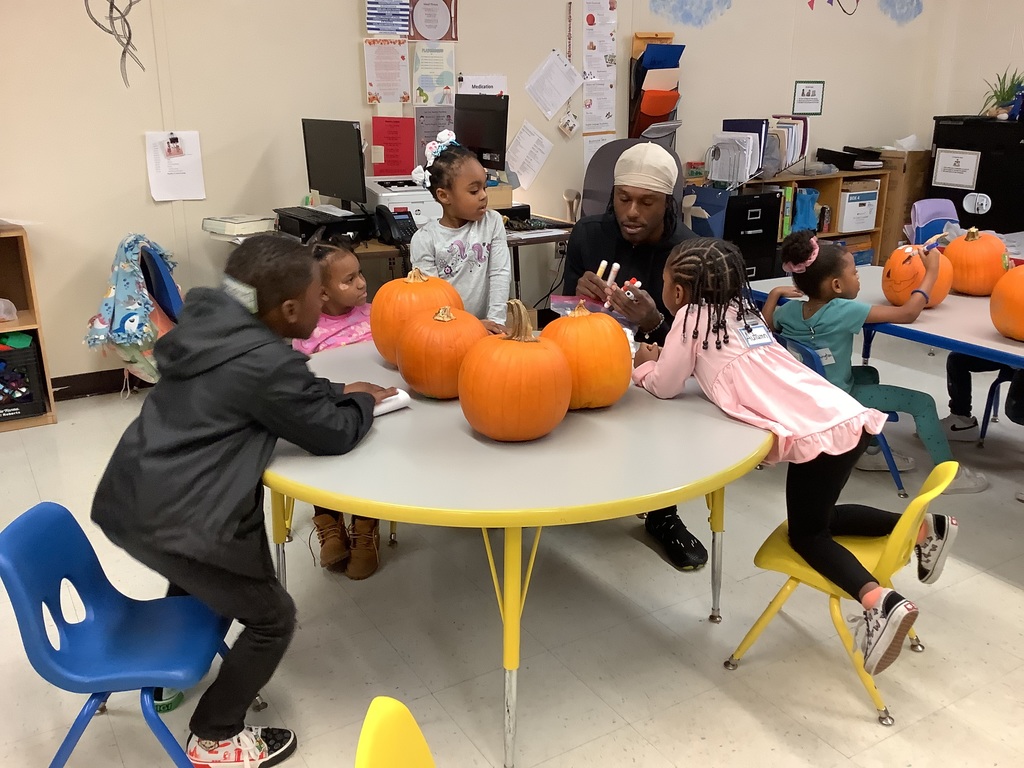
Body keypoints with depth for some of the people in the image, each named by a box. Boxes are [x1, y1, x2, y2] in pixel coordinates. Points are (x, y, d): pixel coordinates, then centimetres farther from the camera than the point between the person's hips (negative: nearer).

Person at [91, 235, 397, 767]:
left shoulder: (209, 320, 6)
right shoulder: (268, 363, -20)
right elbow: (335, 433, -10)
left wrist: (338, 393, 11)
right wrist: (362, 402, 9)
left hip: (131, 498, 9)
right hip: (177, 521, -9)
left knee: (196, 582, 37)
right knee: (272, 619, 9)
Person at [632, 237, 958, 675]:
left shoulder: (693, 316, 1)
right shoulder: (740, 310, 22)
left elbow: (665, 387, 8)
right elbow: (713, 363, 26)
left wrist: (643, 366, 27)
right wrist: (665, 357, 23)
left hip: (818, 433, -8)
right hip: (848, 417, 8)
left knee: (806, 534, 6)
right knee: (818, 518, 26)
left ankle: (880, 602, -13)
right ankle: (923, 527, 23)